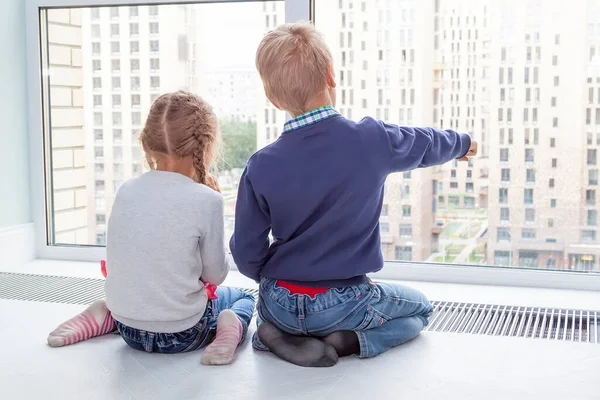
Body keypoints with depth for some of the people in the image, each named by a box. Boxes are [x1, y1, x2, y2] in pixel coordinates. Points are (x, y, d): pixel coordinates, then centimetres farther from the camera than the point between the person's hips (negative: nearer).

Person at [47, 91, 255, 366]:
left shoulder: (126, 191, -4)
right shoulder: (206, 200, -18)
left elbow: (115, 261, 7)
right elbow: (215, 275, -8)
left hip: (129, 330, 5)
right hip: (182, 333, -4)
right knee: (243, 298, 26)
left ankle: (101, 316, 17)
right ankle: (229, 329, -7)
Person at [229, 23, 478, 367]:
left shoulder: (261, 166, -14)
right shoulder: (372, 139, -16)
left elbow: (247, 255, -7)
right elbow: (426, 144, 8)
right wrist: (463, 144, 31)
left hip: (280, 303, 3)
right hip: (341, 303, -2)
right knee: (419, 307, 27)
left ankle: (280, 333, 6)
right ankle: (346, 342, -1)